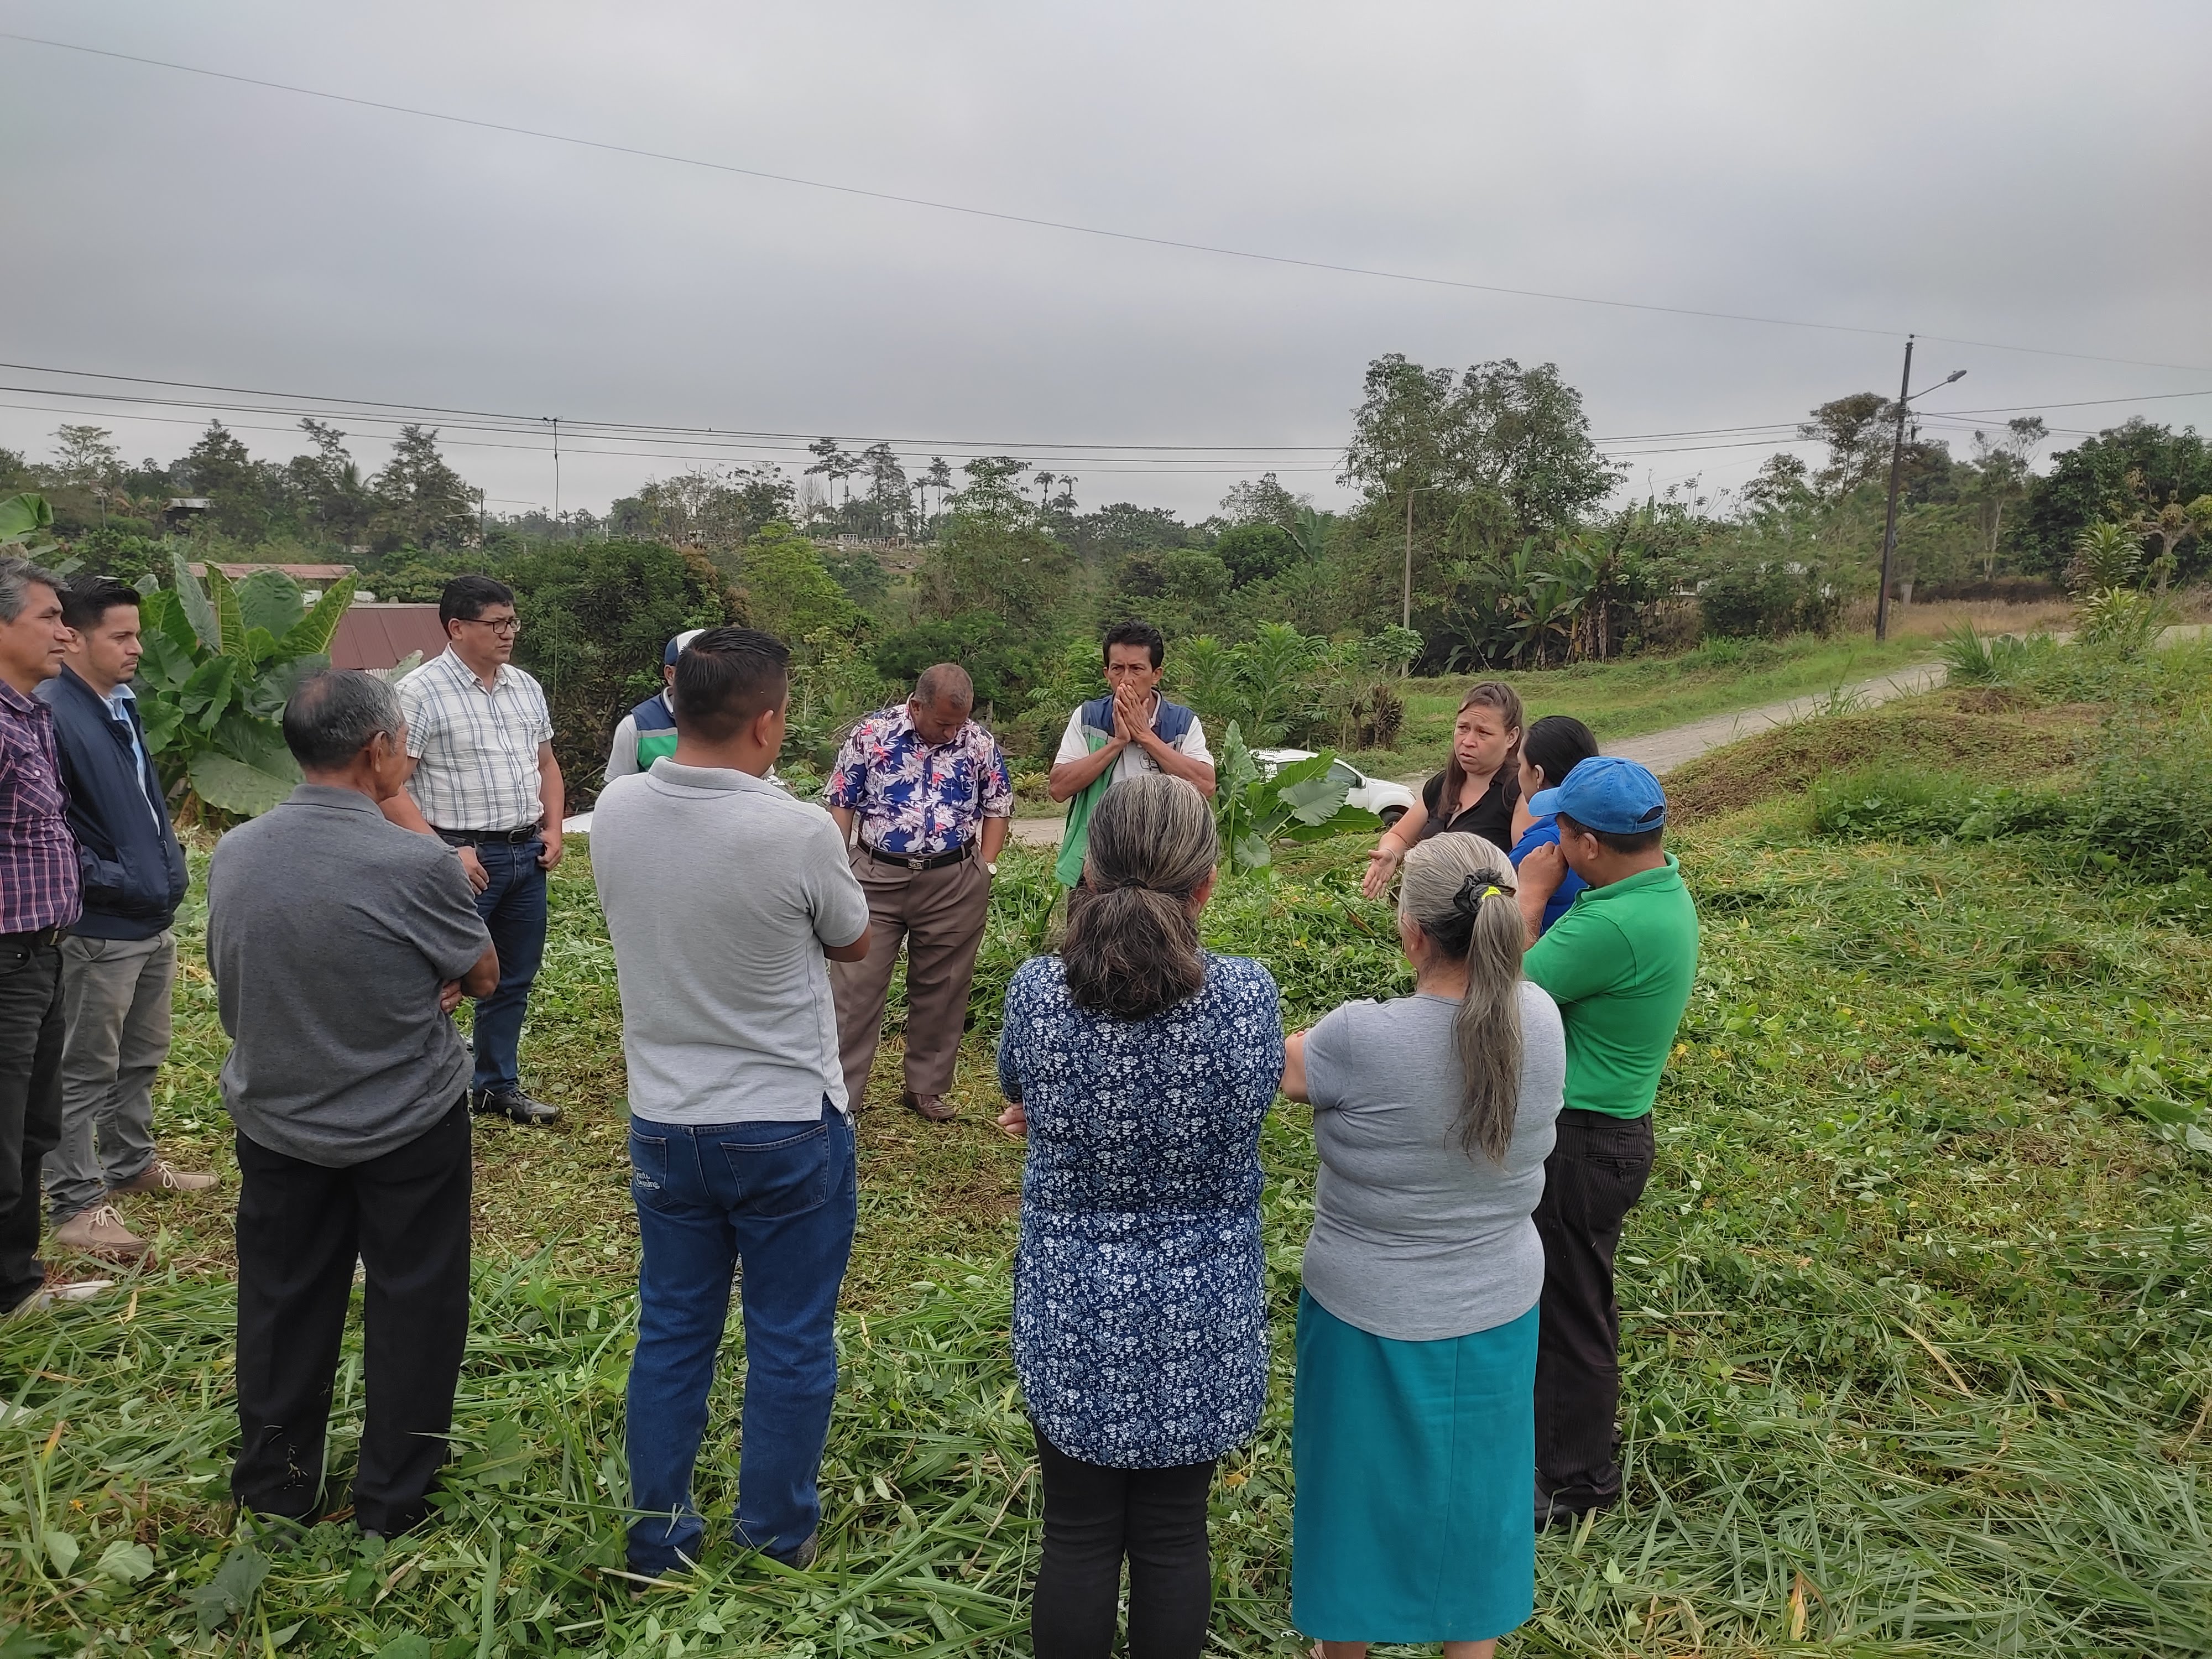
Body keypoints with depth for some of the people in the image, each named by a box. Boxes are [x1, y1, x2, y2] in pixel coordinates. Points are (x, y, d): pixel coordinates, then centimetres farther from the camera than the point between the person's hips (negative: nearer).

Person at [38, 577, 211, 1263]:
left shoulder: (123, 705, 10)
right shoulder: (52, 713, -19)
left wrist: (168, 862, 13)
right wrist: (105, 879, -18)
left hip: (153, 920, 9)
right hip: (100, 928, -9)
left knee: (142, 1057, 22)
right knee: (86, 1071, 2)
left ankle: (132, 1162, 38)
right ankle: (76, 1205, 12)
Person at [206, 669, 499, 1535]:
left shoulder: (232, 853, -8)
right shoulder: (419, 865, -25)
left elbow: (236, 978, 7)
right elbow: (484, 976, -10)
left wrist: (414, 986, -1)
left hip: (275, 1122, 5)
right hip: (408, 1130, -4)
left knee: (283, 1304, 19)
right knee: (412, 1305, 13)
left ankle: (275, 1487, 35)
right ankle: (392, 1498, 26)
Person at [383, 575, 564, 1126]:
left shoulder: (525, 687, 10)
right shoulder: (420, 692, -11)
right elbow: (389, 788, -15)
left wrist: (553, 829, 7)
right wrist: (444, 852, -20)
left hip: (528, 853, 7)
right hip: (466, 858, -7)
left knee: (515, 978, 16)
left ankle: (497, 1085, 30)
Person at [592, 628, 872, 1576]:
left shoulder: (615, 811, -8)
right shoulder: (798, 833, -23)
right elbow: (853, 944, -3)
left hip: (663, 1122, 5)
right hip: (788, 1126, -4)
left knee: (672, 1331, 19)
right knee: (790, 1339, 13)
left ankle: (657, 1536, 32)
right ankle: (778, 1534, 29)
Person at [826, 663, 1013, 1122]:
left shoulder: (979, 744, 0)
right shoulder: (871, 735, -5)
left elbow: (999, 807, 10)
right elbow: (840, 803, 1)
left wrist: (986, 868, 1)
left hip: (955, 883, 2)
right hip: (876, 877, -1)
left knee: (941, 988, 10)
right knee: (856, 985, -1)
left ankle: (926, 1088, 25)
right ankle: (840, 1092, 7)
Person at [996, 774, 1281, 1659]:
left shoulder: (1035, 989, -17)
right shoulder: (1249, 995, -19)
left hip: (1073, 1312, 0)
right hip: (1202, 1313, 0)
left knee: (1078, 1536, 17)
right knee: (1173, 1535, 19)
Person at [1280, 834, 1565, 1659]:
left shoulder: (1363, 1040, -29)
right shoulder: (1540, 1021, -17)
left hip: (1370, 1319, -3)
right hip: (1498, 1312, 4)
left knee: (1360, 1492, 21)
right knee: (1473, 1495, 24)